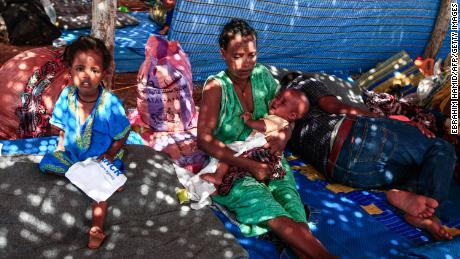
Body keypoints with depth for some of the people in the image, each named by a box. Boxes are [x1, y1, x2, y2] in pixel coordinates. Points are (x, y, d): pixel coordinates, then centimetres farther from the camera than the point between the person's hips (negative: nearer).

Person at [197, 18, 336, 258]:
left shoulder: (262, 75, 4)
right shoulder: (216, 86, -10)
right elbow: (204, 139, -18)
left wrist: (283, 136, -11)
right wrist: (250, 166, -22)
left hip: (270, 163, 4)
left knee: (300, 228, -19)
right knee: (280, 222, -29)